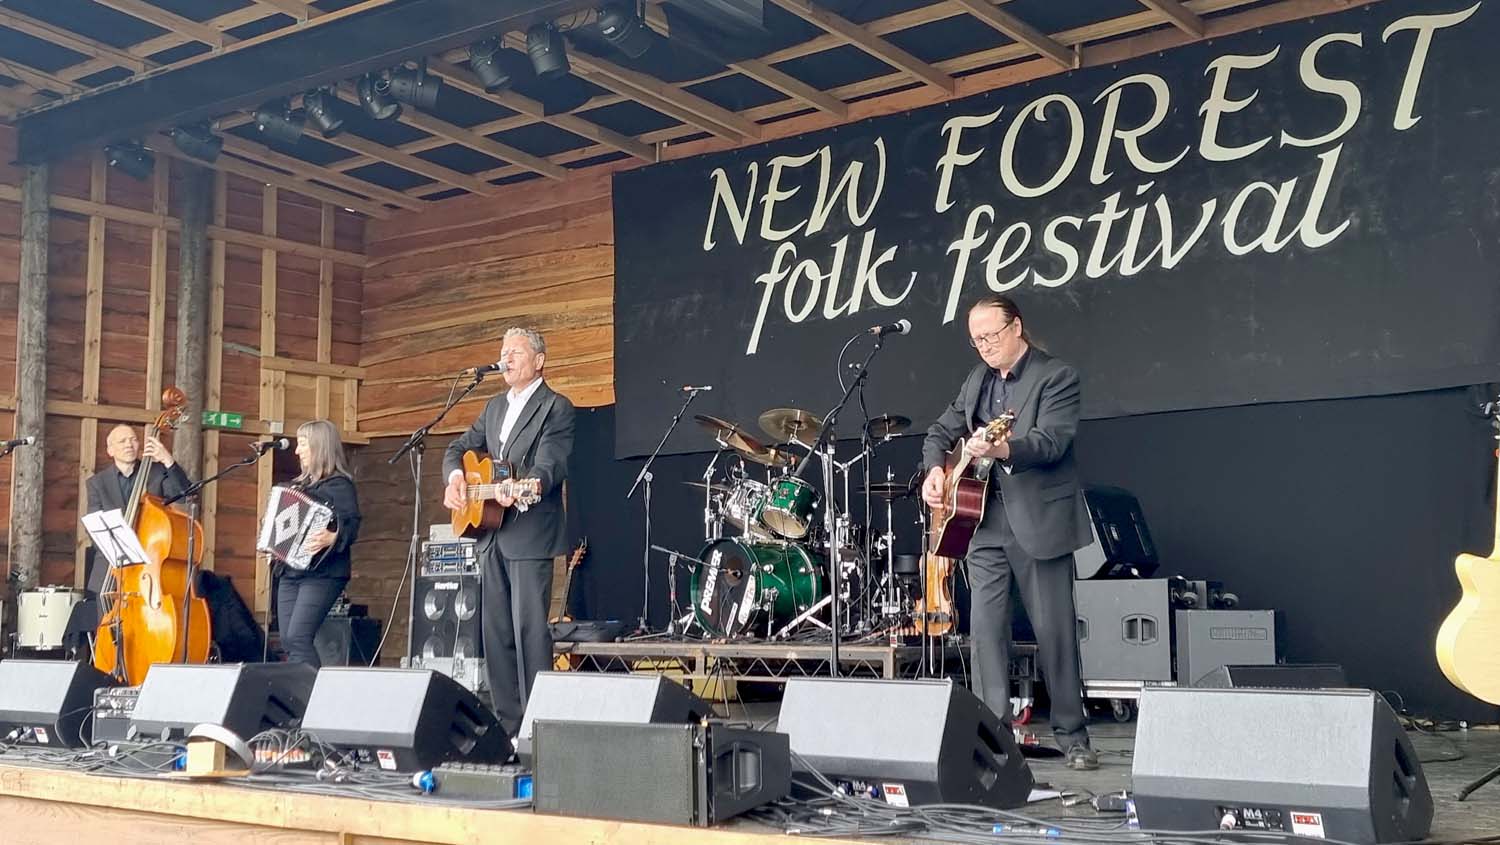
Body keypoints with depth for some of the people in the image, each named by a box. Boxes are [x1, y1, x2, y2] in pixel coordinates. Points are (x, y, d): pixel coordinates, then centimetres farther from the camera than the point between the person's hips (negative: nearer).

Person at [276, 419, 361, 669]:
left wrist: (331, 538, -36)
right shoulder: (301, 484, 19)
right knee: (288, 642, 4)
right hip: (290, 572, 9)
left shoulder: (339, 484, -7)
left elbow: (352, 526, -18)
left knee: (298, 638, -18)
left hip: (321, 574, -9)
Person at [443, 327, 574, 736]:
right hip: (492, 535, 8)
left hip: (530, 535, -8)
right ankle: (506, 722, 16)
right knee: (495, 632, 9)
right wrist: (454, 476, -2)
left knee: (529, 629, -9)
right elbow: (460, 448, 21)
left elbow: (551, 465, -16)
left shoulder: (556, 407, -4)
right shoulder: (495, 407, 20)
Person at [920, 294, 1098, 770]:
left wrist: (1004, 449, -38)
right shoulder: (977, 379, 15)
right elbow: (941, 432, 21)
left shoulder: (1056, 377, -6)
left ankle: (1072, 736, 13)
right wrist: (935, 469, 0)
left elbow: (1051, 440, -20)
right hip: (985, 521, 6)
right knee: (986, 627, 1)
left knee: (1055, 630, 1)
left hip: (1039, 521, -5)